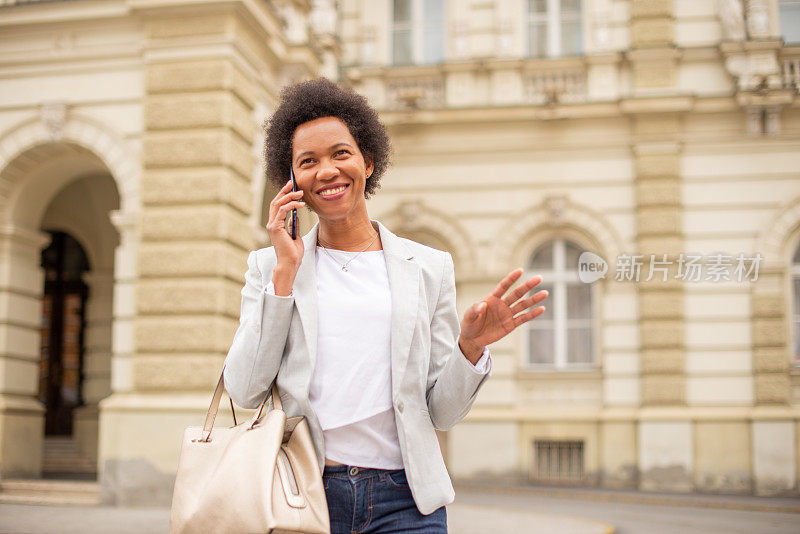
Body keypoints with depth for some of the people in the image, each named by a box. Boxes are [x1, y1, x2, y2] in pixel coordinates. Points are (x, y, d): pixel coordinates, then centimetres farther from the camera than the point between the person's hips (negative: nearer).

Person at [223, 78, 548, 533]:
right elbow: (244, 392, -3)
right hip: (302, 493, 0)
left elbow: (443, 413, 8)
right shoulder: (269, 266, 8)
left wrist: (471, 347, -11)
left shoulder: (430, 267, 8)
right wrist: (285, 271, -5)